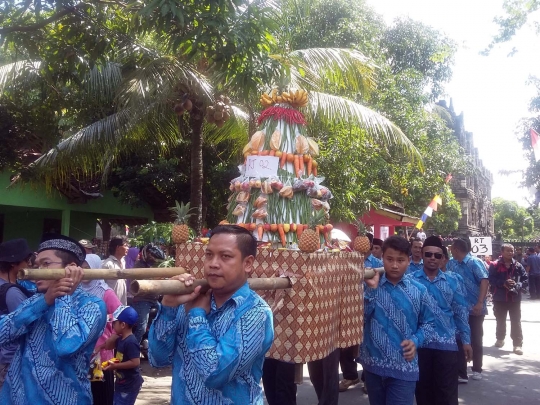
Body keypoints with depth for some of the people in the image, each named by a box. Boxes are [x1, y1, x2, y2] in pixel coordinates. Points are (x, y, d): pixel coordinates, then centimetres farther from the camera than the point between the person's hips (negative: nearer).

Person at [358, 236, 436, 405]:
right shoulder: (371, 285, 0)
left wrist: (415, 340, -12)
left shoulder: (419, 290, -2)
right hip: (373, 364, 2)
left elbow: (428, 322, 5)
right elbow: (360, 318, -8)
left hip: (404, 367, -2)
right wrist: (371, 289, -16)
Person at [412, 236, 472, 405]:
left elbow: (461, 312, 6)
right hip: (419, 343, 0)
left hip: (447, 344, 0)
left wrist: (466, 340, 4)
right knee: (423, 391, 12)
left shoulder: (453, 280, 3)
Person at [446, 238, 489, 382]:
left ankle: (477, 369, 23)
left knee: (476, 340, 9)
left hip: (475, 308, -5)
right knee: (459, 340, 5)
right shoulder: (451, 264, 6)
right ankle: (461, 373, 14)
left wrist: (480, 303, -27)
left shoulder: (475, 262, -11)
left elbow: (484, 281, -20)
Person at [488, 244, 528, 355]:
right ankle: (500, 339, 36)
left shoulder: (518, 265, 1)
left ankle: (517, 344, 6)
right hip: (500, 298, -1)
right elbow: (491, 279, -11)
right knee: (500, 320, 17)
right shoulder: (495, 265, -6)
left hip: (515, 298, 1)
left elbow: (526, 279, 2)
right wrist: (503, 283, -22)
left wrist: (518, 285, -15)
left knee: (516, 322, 2)